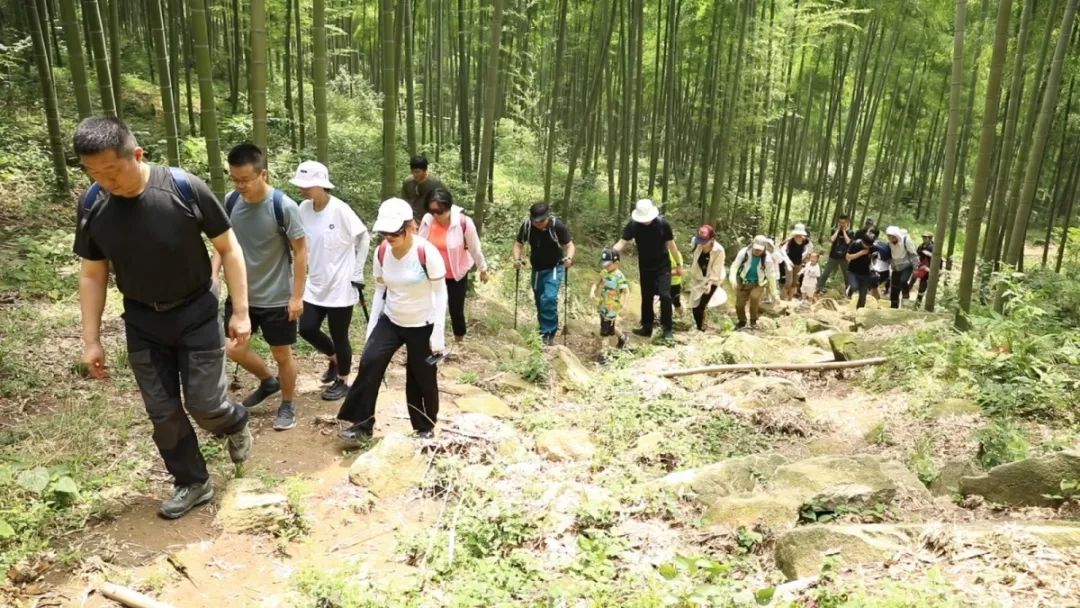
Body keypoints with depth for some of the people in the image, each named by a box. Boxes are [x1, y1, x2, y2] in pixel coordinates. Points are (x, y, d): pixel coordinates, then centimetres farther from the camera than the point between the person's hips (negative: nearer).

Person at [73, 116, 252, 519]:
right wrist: (91, 340, 3)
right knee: (163, 413, 8)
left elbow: (228, 247, -10)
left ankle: (235, 424, 33)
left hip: (196, 313, -3)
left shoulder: (185, 189, -21)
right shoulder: (92, 205, -10)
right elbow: (93, 275, 2)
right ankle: (192, 484, 27)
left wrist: (240, 312, -11)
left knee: (205, 405, -3)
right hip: (142, 321, 4)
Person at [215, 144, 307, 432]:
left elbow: (300, 251, -13)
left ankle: (287, 405, 30)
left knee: (282, 354, 9)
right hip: (241, 293, 5)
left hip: (277, 298, -5)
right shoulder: (230, 202, -5)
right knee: (234, 348, 10)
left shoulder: (284, 207, -19)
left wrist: (297, 296, -13)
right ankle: (269, 381, 37)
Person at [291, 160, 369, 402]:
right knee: (307, 329, 6)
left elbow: (364, 238, -8)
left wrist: (357, 273, -6)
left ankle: (342, 381, 26)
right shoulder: (304, 209, -1)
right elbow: (301, 243, 10)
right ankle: (333, 358, 36)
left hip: (341, 285, -6)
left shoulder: (340, 210, -18)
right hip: (315, 284, 6)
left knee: (339, 336, 4)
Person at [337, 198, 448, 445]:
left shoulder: (427, 253, -21)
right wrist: (371, 326, 4)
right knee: (369, 363, -13)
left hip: (422, 326, -4)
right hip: (390, 322, 4)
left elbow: (440, 292, -15)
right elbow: (380, 290, 5)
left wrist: (438, 332, -18)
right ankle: (362, 425, -2)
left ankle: (425, 429, 29)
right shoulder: (382, 252, -6)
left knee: (422, 378, 6)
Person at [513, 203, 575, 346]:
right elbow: (518, 244, -4)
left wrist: (569, 257, -35)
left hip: (555, 268, -4)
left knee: (549, 298, -21)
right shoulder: (526, 225, -16)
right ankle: (550, 329, 32)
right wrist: (517, 259, -23)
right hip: (537, 268, 4)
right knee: (540, 301, 13)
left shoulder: (558, 226, -23)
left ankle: (547, 333, -10)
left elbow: (569, 245, -14)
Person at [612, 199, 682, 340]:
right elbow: (622, 242, -18)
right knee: (646, 297, 11)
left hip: (663, 266, -2)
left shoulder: (663, 224, -16)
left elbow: (671, 245, -6)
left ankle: (667, 329, -1)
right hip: (645, 267, 3)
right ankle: (647, 327, 23)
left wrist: (679, 264, 1)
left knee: (665, 296, -12)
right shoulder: (633, 225, -13)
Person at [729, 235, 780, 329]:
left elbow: (771, 276, -13)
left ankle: (753, 321, -2)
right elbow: (734, 266, -19)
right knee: (739, 304, 0)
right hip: (743, 281, 1)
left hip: (758, 283, -1)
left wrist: (774, 293, -8)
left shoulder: (768, 259, -22)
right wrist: (733, 279, -36)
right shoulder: (744, 252, -22)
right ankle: (742, 321, 32)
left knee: (754, 297, -26)